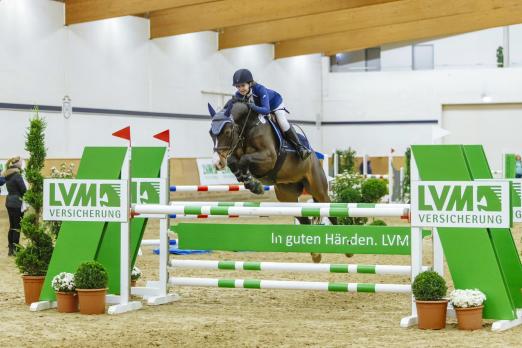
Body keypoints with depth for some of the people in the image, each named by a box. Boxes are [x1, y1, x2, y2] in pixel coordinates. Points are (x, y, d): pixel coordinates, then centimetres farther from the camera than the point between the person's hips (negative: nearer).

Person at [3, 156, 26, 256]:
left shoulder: (7, 176, 9)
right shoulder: (17, 176, -16)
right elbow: (24, 190, -14)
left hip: (9, 202, 8)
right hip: (17, 203, -8)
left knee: (12, 226, 14)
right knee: (17, 227, -3)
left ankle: (10, 248, 18)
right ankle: (15, 249, -3)